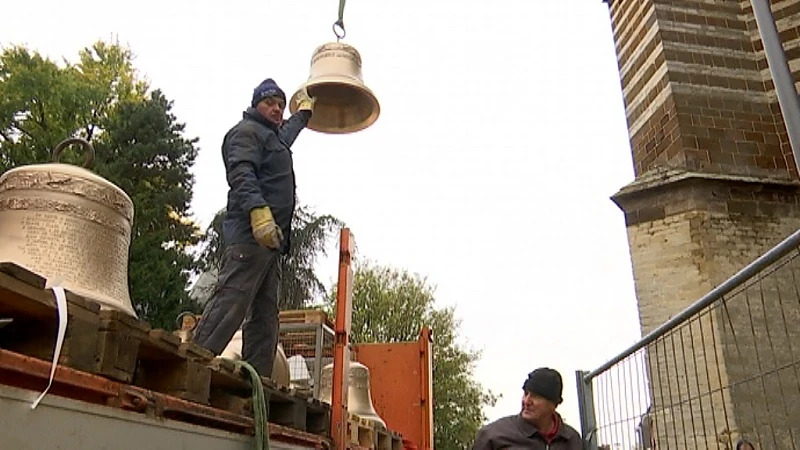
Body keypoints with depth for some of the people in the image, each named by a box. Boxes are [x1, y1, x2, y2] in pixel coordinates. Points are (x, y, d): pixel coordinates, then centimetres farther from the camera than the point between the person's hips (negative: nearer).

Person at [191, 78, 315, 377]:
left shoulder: (275, 137, 31)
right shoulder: (246, 131, 2)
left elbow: (288, 131, 58)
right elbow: (241, 175, -16)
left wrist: (305, 111, 69)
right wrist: (258, 211, -30)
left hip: (270, 239, 10)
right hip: (251, 235, -10)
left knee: (264, 316, 4)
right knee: (230, 302, -20)